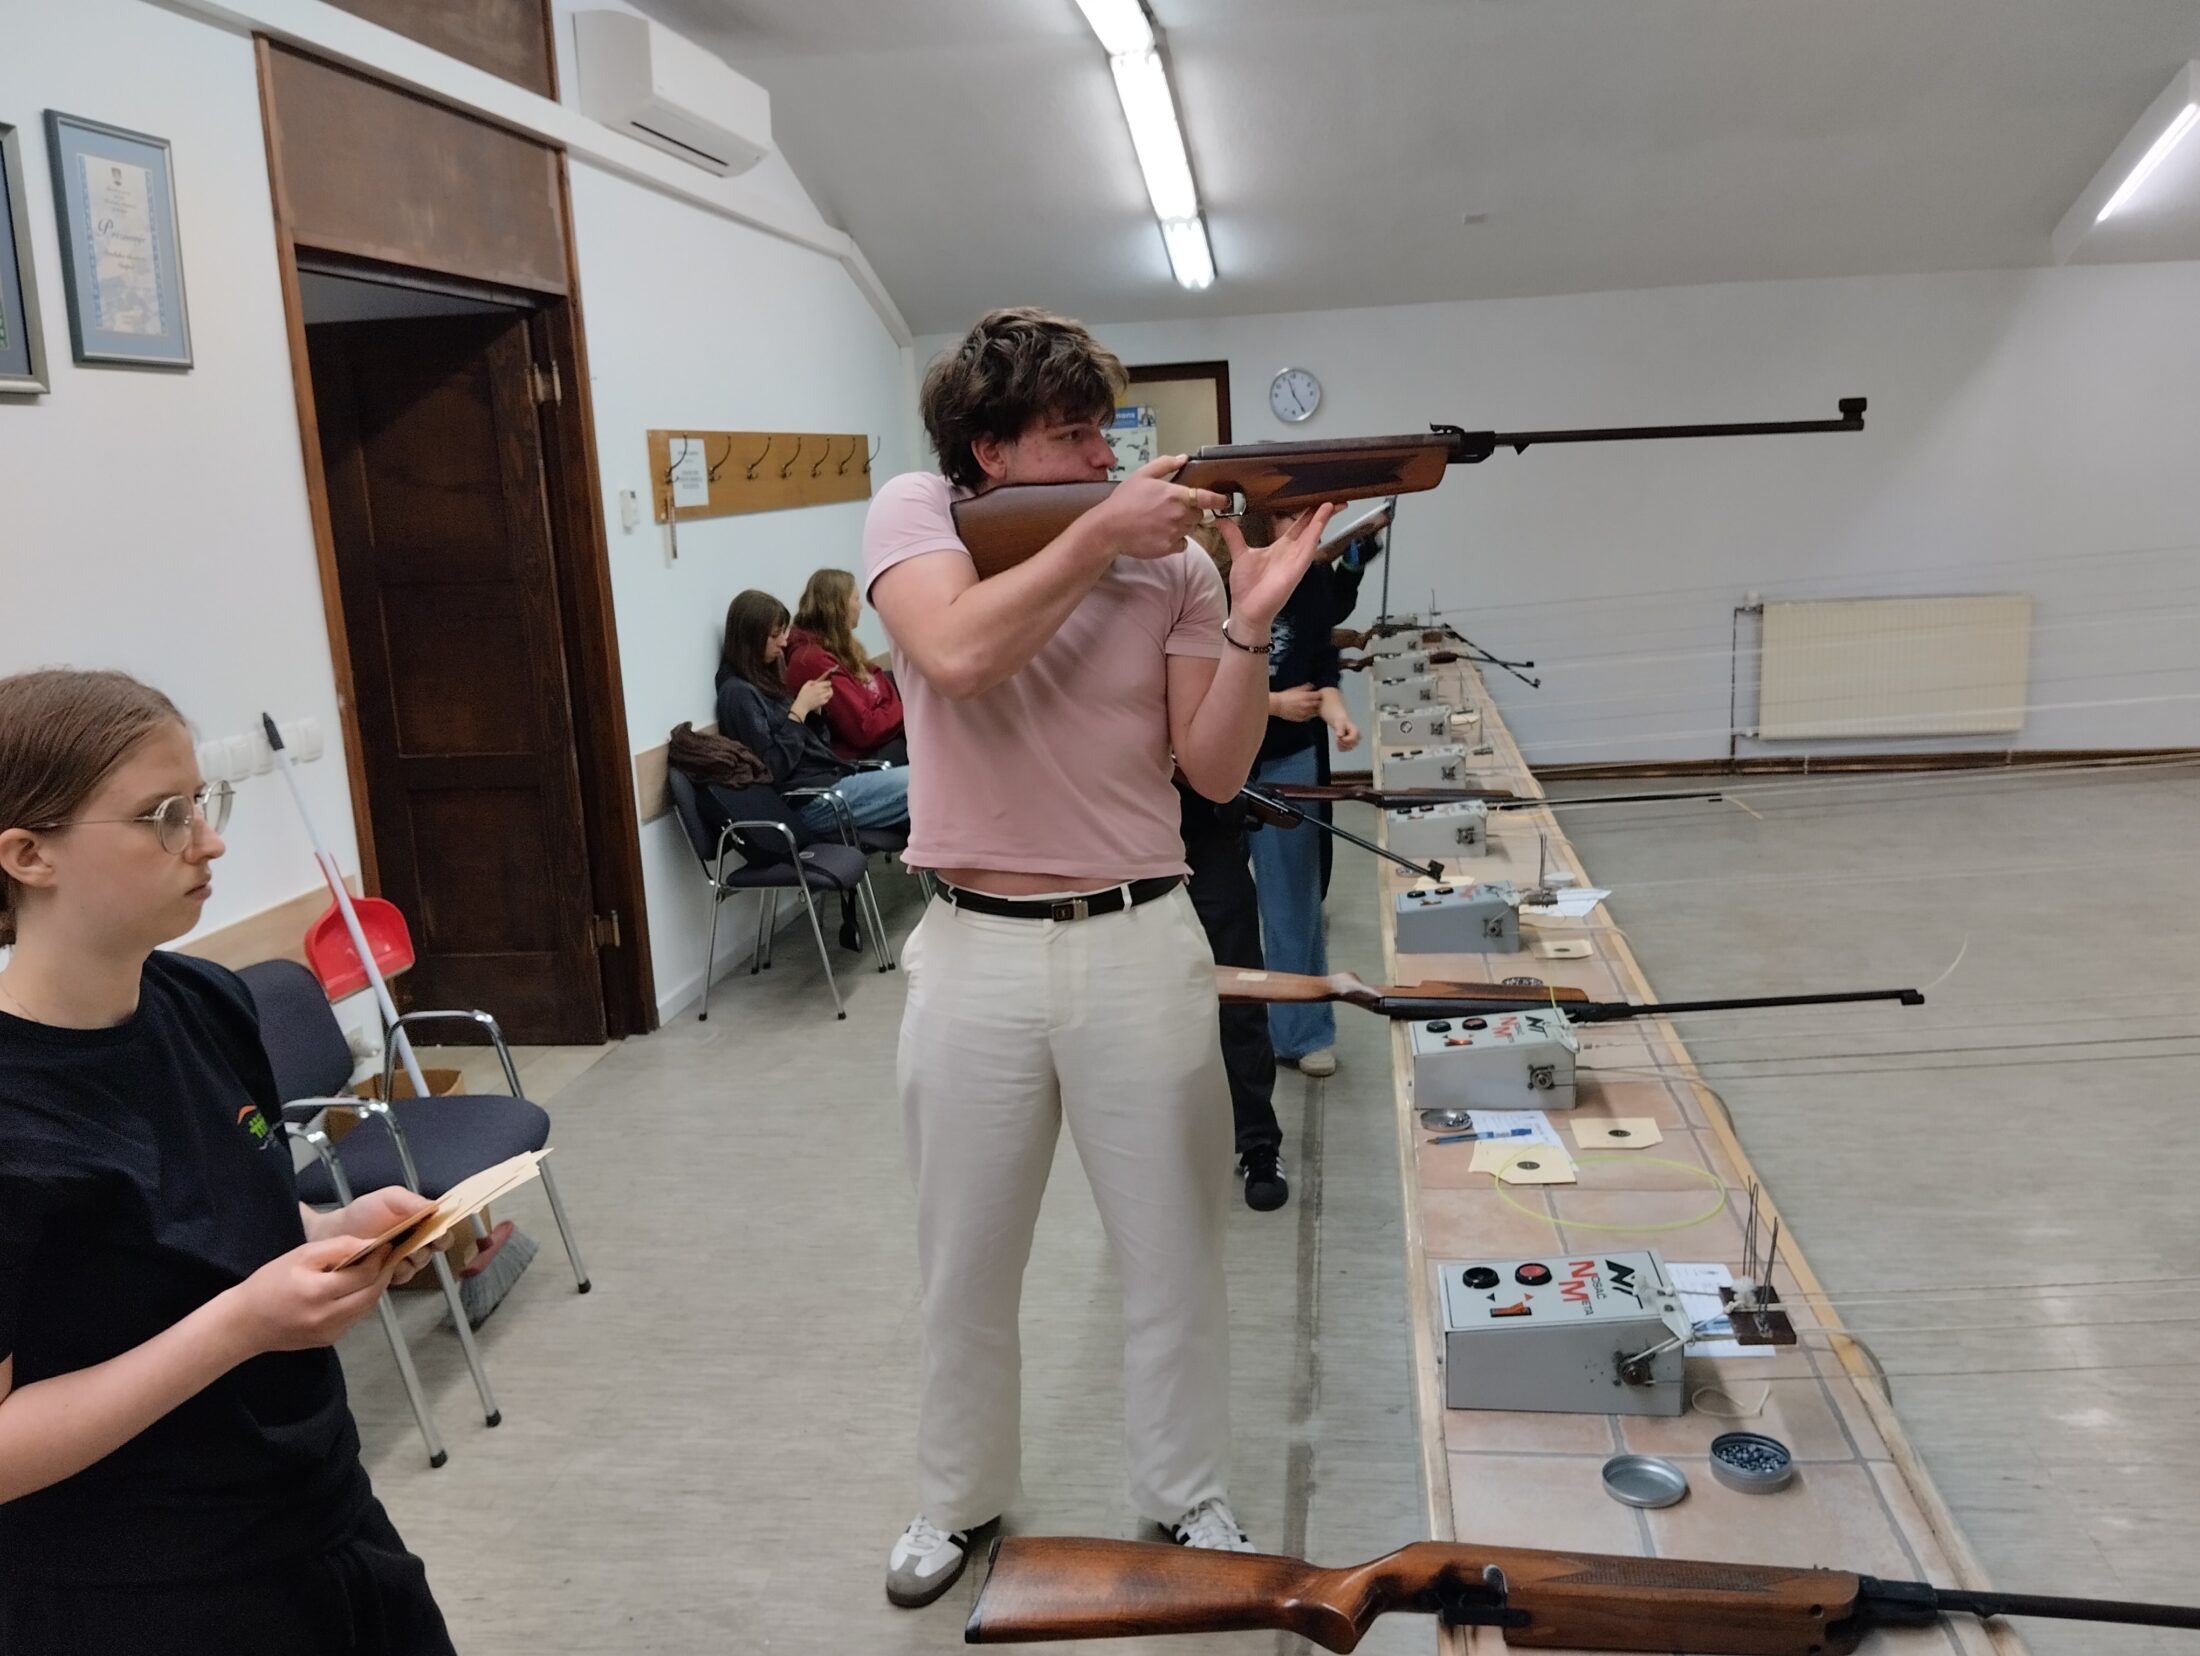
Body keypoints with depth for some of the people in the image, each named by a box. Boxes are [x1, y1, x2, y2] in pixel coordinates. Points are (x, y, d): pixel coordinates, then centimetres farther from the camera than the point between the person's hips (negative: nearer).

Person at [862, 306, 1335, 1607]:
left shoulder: (1172, 560, -1)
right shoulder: (918, 514, -3)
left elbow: (1216, 771, -5)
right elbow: (958, 654, -24)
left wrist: (1252, 620, -18)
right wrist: (1096, 536, -21)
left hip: (1140, 945, 1)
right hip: (977, 954, 0)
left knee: (1175, 1245, 13)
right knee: (966, 1260, 16)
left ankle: (1188, 1494, 36)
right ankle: (960, 1499, 39)